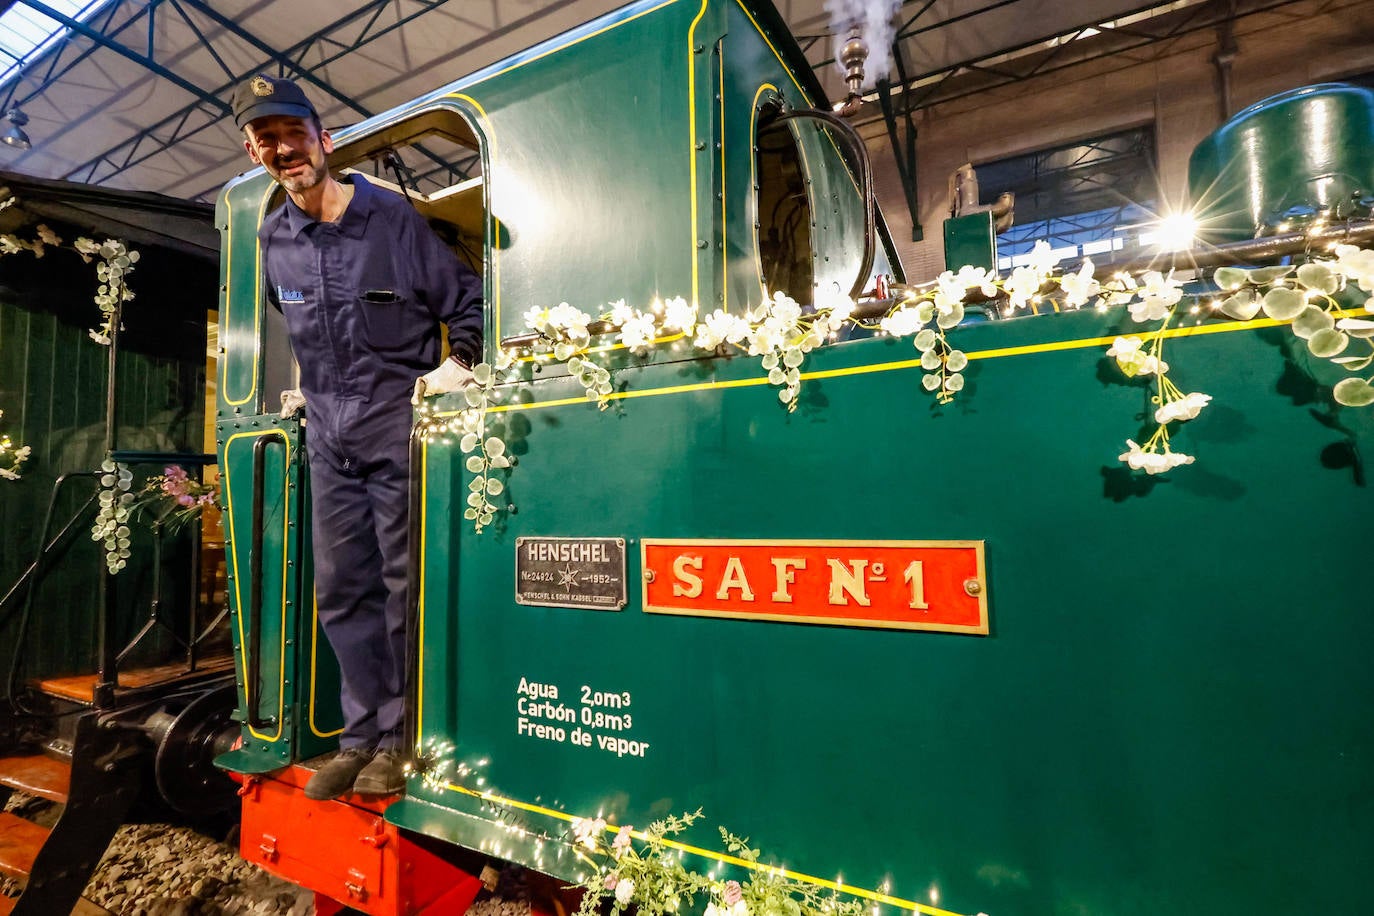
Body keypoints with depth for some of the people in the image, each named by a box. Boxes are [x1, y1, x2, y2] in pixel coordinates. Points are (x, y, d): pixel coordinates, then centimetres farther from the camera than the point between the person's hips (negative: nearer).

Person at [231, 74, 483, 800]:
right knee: (342, 592, 8)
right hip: (328, 437, 6)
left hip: (397, 425, -6)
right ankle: (361, 736, 22)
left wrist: (455, 366, -10)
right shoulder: (273, 241, 11)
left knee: (403, 587, -1)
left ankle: (399, 740, 13)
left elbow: (465, 300, -1)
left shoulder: (391, 218, -4)